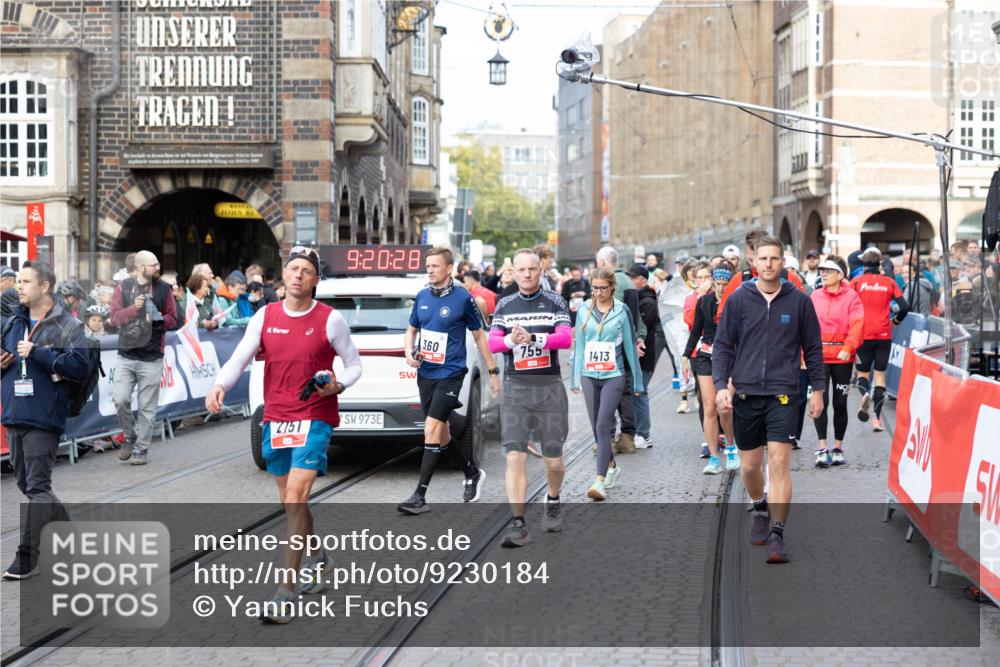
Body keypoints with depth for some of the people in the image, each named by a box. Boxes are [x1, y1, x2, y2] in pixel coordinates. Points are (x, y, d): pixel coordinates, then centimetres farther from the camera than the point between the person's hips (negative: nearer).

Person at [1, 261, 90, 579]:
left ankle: (27, 557, -5)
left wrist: (36, 353, -19)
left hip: (44, 419, -8)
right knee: (26, 484, 14)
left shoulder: (67, 326, -7)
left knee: (37, 487, -7)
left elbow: (80, 366, -18)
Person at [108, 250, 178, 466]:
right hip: (126, 356, 0)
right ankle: (130, 437, 17)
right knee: (121, 399, -8)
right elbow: (114, 318, -2)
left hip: (151, 358, 0)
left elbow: (172, 318, 6)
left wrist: (157, 319, -14)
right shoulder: (124, 287, 3)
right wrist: (133, 308, -18)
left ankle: (141, 449, 12)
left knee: (147, 407, 1)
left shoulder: (163, 289, 4)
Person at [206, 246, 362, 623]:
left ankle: (286, 594, -17)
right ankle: (316, 557, 44)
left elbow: (354, 365, 4)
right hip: (275, 418, 5)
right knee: (289, 502, 16)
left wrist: (337, 386, -16)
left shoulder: (330, 319, -5)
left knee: (295, 499, -16)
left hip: (315, 418, -5)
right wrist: (219, 386, -19)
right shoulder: (265, 317, 4)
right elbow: (239, 359, 0)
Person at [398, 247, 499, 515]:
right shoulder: (422, 297, 7)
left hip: (450, 374, -6)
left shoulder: (463, 298, -7)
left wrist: (493, 372, 4)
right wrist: (409, 352, -1)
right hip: (425, 373, 6)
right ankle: (472, 473, 36)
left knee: (432, 429, -15)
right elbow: (411, 330, 20)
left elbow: (479, 336, 2)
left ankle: (420, 496, -15)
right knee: (440, 432, 13)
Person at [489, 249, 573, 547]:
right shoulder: (505, 305, 9)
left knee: (553, 460, 6)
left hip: (549, 387, -1)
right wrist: (510, 340, -23)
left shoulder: (555, 302, 2)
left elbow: (565, 338, -12)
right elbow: (492, 342, -1)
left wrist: (533, 338, -27)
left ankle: (553, 502, 37)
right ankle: (518, 524, -10)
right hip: (515, 388, 1)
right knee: (515, 457, -11)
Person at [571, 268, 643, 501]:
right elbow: (579, 344, 11)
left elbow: (630, 346, 3)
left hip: (613, 375, -4)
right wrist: (576, 378, 11)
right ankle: (612, 466, 34)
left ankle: (600, 481, -17)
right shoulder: (585, 310, 6)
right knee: (597, 427, 11)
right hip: (589, 375, 4)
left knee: (603, 426, -15)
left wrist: (636, 381, 6)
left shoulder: (621, 311, -2)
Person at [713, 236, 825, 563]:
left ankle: (777, 534, -10)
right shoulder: (739, 300, 3)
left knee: (780, 463, -12)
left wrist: (817, 389, 9)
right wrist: (721, 384, -6)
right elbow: (723, 345, 5)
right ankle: (760, 509, 40)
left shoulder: (799, 301, 2)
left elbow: (813, 348, 10)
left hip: (783, 395, -2)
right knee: (749, 465, 11)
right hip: (745, 395, 2)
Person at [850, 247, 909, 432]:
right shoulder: (889, 282, 3)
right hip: (884, 334, 1)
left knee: (862, 372, 12)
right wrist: (896, 320, 17)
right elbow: (904, 307, -2)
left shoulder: (856, 282, -1)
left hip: (863, 334, -1)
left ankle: (864, 394, -22)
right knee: (880, 374, 6)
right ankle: (877, 418, 1)